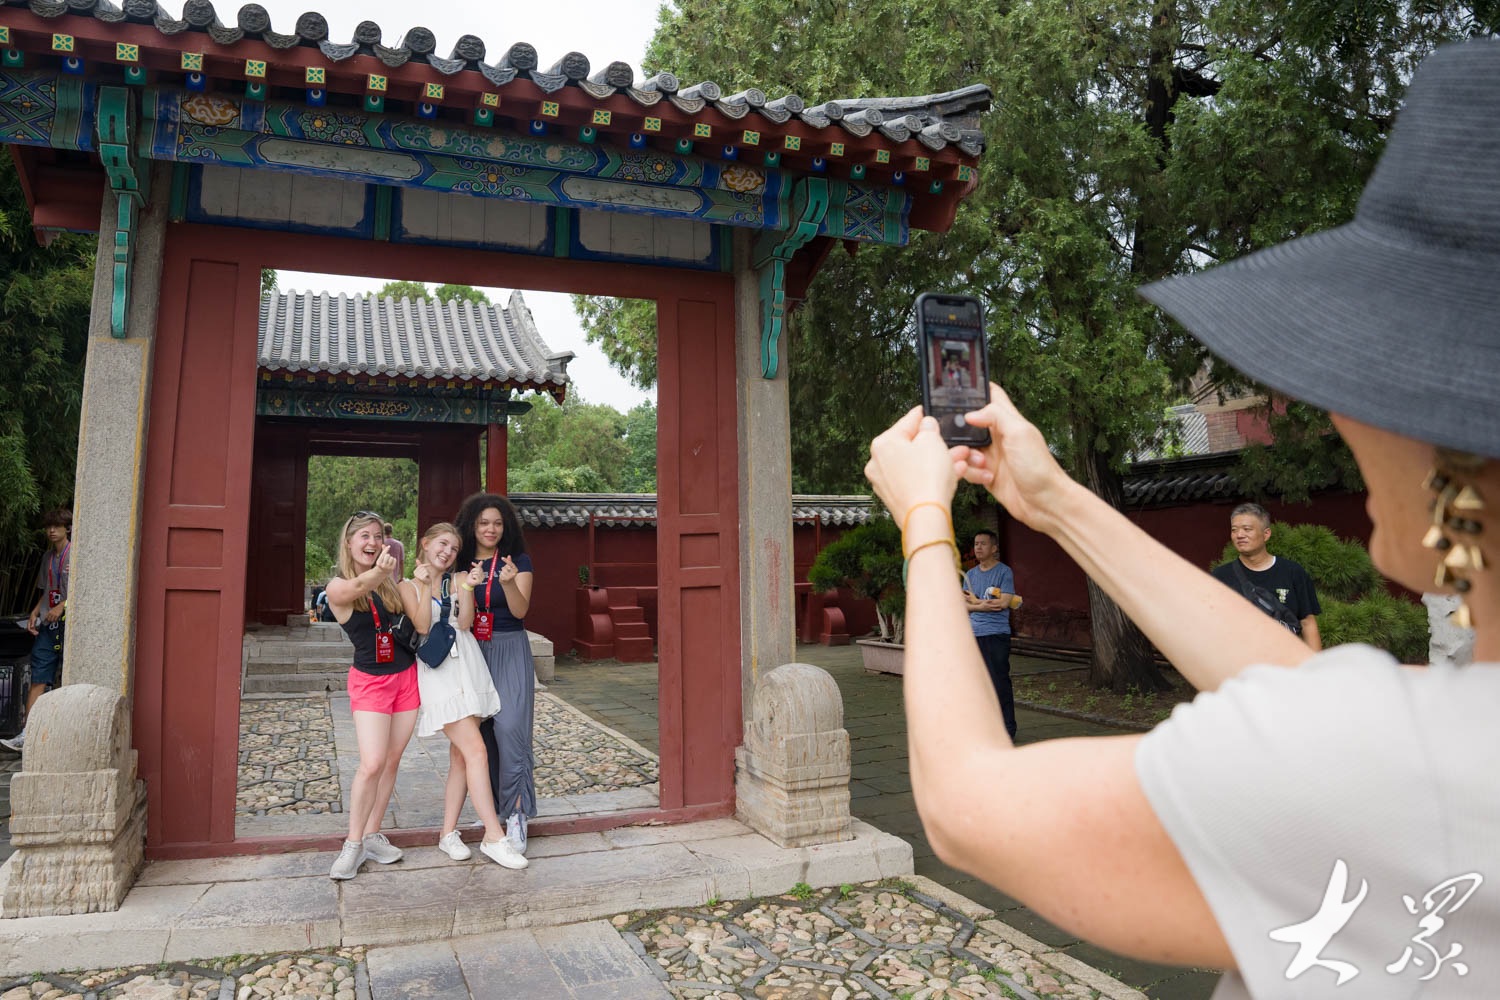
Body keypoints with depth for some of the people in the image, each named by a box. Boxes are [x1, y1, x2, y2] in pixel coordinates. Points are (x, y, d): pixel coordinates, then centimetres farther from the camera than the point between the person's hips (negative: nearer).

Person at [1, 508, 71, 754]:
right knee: (38, 680, 0)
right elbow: (46, 592, 25)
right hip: (47, 625, 6)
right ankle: (27, 735, -3)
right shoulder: (48, 557, 18)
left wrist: (61, 607, -18)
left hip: (69, 624, -6)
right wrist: (35, 613, 11)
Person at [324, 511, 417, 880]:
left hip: (406, 675, 5)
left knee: (391, 761, 8)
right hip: (370, 680, -4)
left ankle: (372, 835, 22)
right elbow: (358, 586, -35)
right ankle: (354, 844, 4)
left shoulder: (390, 583, 4)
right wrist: (377, 574, -56)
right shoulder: (338, 587, -12)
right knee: (372, 764, -13)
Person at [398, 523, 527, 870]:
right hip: (438, 671, -5)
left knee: (460, 756, 7)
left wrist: (468, 588, -13)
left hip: (468, 668, 5)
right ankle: (494, 837, -8)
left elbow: (465, 622, -1)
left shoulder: (457, 580, 13)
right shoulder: (408, 586, 5)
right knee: (475, 750, -13)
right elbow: (422, 626, -9)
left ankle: (448, 833, 17)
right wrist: (423, 585, -13)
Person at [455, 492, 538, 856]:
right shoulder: (460, 563, 8)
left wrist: (509, 582, -30)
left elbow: (520, 610, -11)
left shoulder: (518, 562, -2)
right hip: (472, 653, 4)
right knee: (479, 729, 5)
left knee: (509, 725, -14)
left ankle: (516, 813, -10)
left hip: (509, 651, -4)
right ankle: (492, 805, 18)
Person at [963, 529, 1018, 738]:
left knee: (1000, 682, -5)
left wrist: (975, 601, -4)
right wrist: (983, 605, -12)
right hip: (973, 634, 6)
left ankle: (1007, 728, 2)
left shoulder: (1004, 572, -2)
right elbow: (964, 605, 7)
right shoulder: (970, 574, 15)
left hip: (996, 635, -6)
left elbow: (1003, 602, -13)